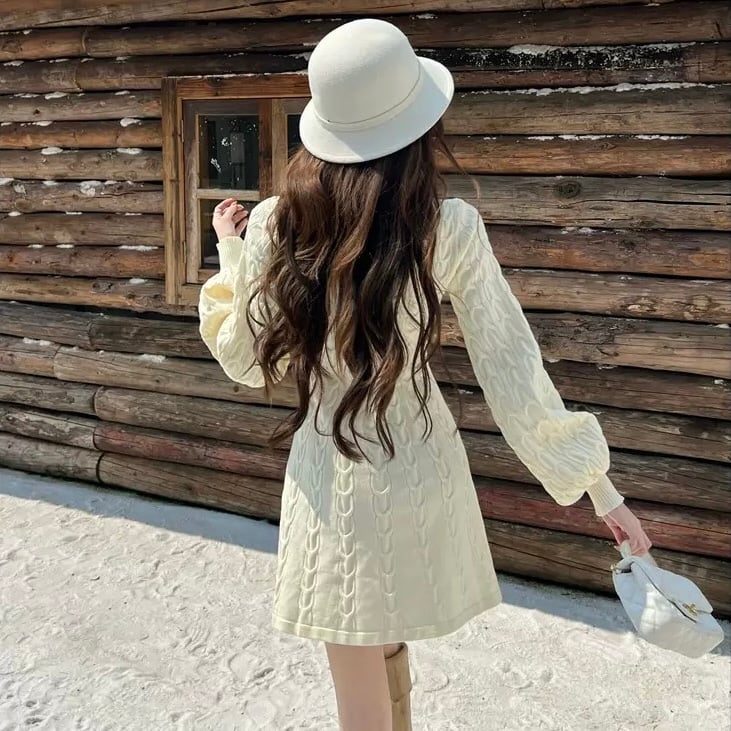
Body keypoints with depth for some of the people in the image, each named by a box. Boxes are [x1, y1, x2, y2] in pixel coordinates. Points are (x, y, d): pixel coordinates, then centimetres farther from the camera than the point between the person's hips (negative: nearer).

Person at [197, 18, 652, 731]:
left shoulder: (274, 226, -10)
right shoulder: (450, 229, -11)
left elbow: (247, 361, 3)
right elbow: (512, 371, -9)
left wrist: (230, 257, 17)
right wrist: (599, 486, 0)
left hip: (329, 476, -1)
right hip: (419, 467, 1)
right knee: (389, 649, 28)